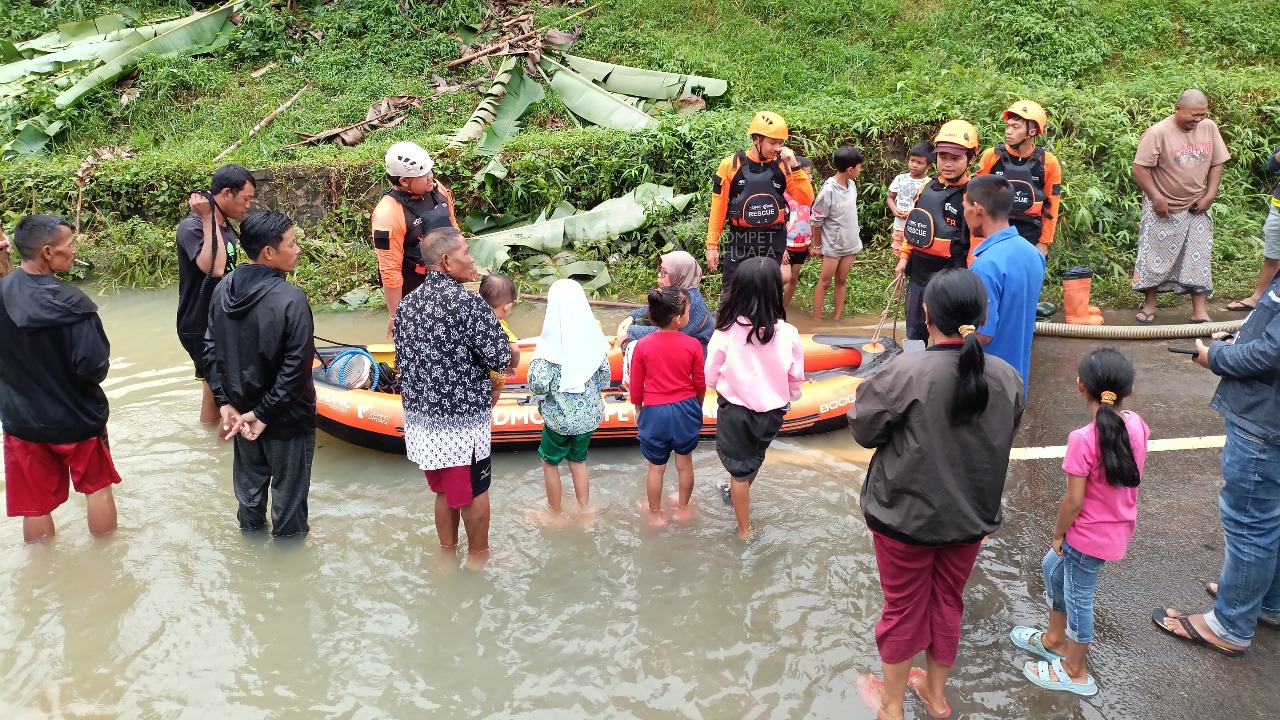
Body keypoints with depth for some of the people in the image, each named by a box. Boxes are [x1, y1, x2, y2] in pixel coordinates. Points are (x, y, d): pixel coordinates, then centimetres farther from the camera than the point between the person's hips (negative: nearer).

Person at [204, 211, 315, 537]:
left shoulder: (222, 290, -2)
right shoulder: (290, 298, -24)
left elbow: (211, 350, 1)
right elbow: (296, 366, -25)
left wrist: (225, 401, 3)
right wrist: (265, 413, -17)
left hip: (241, 410, 7)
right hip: (286, 417, -7)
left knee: (249, 484, 24)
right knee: (288, 491, 12)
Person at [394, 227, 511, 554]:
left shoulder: (406, 303, 3)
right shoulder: (468, 302, -19)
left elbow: (401, 363, 9)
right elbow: (502, 359, -17)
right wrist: (511, 350, 6)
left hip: (421, 417, 6)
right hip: (463, 420, -6)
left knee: (444, 490, 22)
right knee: (474, 491, 14)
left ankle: (447, 552, 34)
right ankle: (479, 553, 30)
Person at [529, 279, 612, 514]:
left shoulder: (552, 341, -21)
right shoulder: (593, 334, -7)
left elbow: (539, 382, -24)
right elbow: (606, 373, 0)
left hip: (559, 415, -4)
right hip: (589, 412, 5)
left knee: (550, 460, 17)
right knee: (578, 458, 24)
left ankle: (555, 512, 29)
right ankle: (585, 508, 30)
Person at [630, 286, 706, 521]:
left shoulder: (643, 345, -13)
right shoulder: (692, 345, -13)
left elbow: (636, 384, -3)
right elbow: (700, 383, -2)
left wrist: (638, 409, 13)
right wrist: (698, 405, 17)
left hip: (654, 412, -1)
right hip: (685, 409, 1)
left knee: (656, 467, 14)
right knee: (685, 462, 19)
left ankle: (655, 513, 29)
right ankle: (683, 507, 36)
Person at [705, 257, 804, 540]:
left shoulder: (726, 333, -23)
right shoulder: (788, 334, -18)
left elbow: (710, 377, -10)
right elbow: (796, 380, -5)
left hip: (735, 410, -2)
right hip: (771, 412, 3)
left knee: (739, 468, 17)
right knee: (755, 456, 30)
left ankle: (744, 530, 29)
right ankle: (738, 493, 56)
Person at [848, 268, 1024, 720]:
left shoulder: (907, 373, -25)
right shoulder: (1007, 378, -10)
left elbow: (864, 430, -12)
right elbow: (1002, 440, 6)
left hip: (906, 514, -4)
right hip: (971, 514, 4)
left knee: (903, 607, 14)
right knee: (948, 603, 23)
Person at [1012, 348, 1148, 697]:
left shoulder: (1083, 439, -29)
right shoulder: (1137, 425, -8)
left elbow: (1074, 500, -23)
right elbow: (1132, 476, 5)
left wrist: (1058, 534, -5)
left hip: (1090, 536, -8)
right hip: (1119, 528, 8)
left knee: (1078, 598, 12)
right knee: (1053, 566, 26)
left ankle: (1075, 673, 32)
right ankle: (1055, 639, 43)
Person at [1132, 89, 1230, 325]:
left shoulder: (1210, 128, -2)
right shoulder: (1158, 132, -17)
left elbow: (1216, 163, 6)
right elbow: (1140, 168, -16)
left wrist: (1210, 195, -3)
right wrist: (1156, 197, -20)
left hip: (1196, 208, 4)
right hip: (1163, 208, -4)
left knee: (1198, 259, 5)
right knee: (1155, 256, 4)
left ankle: (1199, 311, 11)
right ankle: (1149, 305, 18)